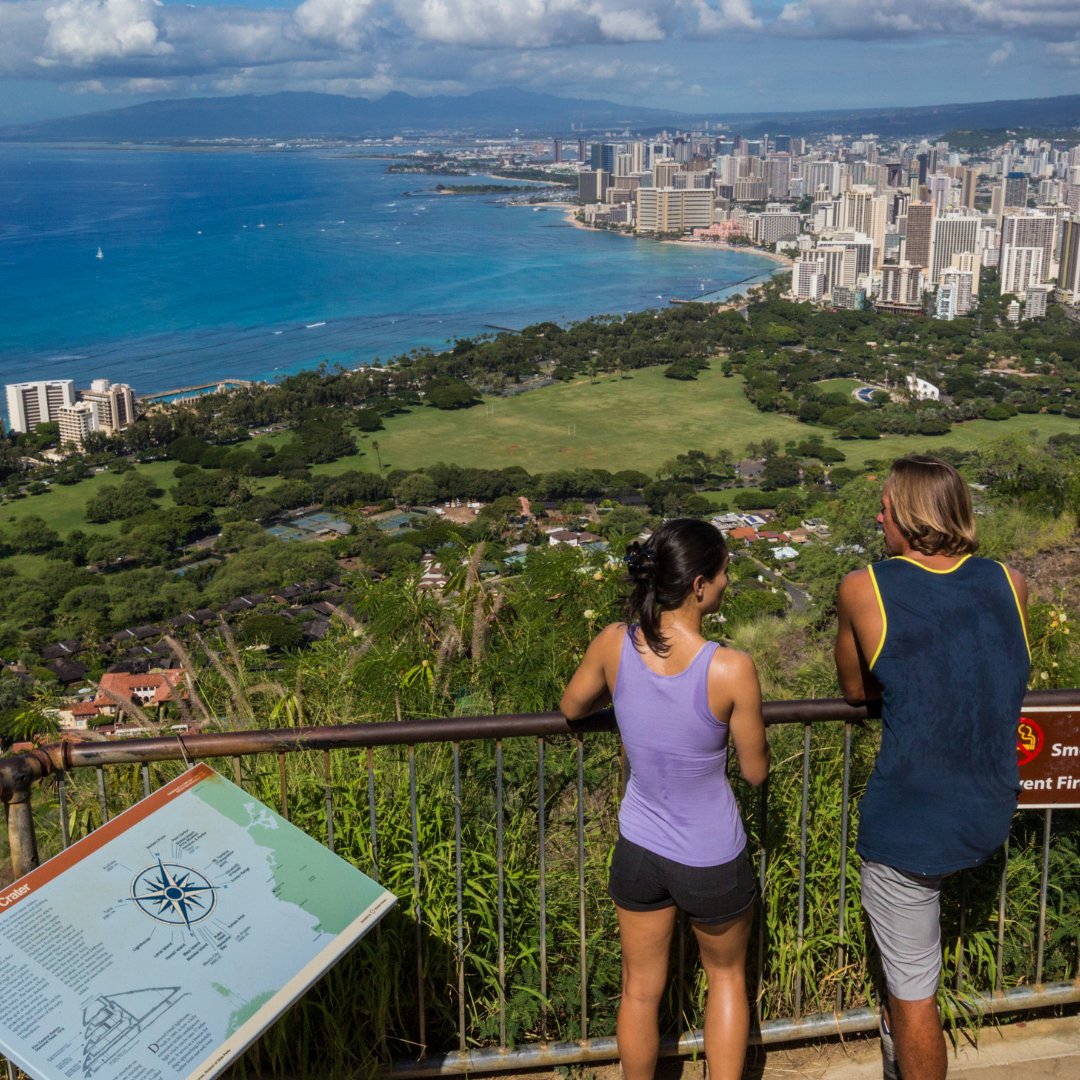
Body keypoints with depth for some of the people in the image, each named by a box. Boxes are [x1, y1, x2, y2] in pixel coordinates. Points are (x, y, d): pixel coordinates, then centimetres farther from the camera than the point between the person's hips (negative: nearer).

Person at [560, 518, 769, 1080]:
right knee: (726, 976, 27)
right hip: (713, 863, -2)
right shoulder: (731, 669, -27)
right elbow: (756, 770, -12)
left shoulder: (614, 644, -17)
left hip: (639, 850, 3)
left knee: (640, 991, 23)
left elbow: (571, 709, 4)